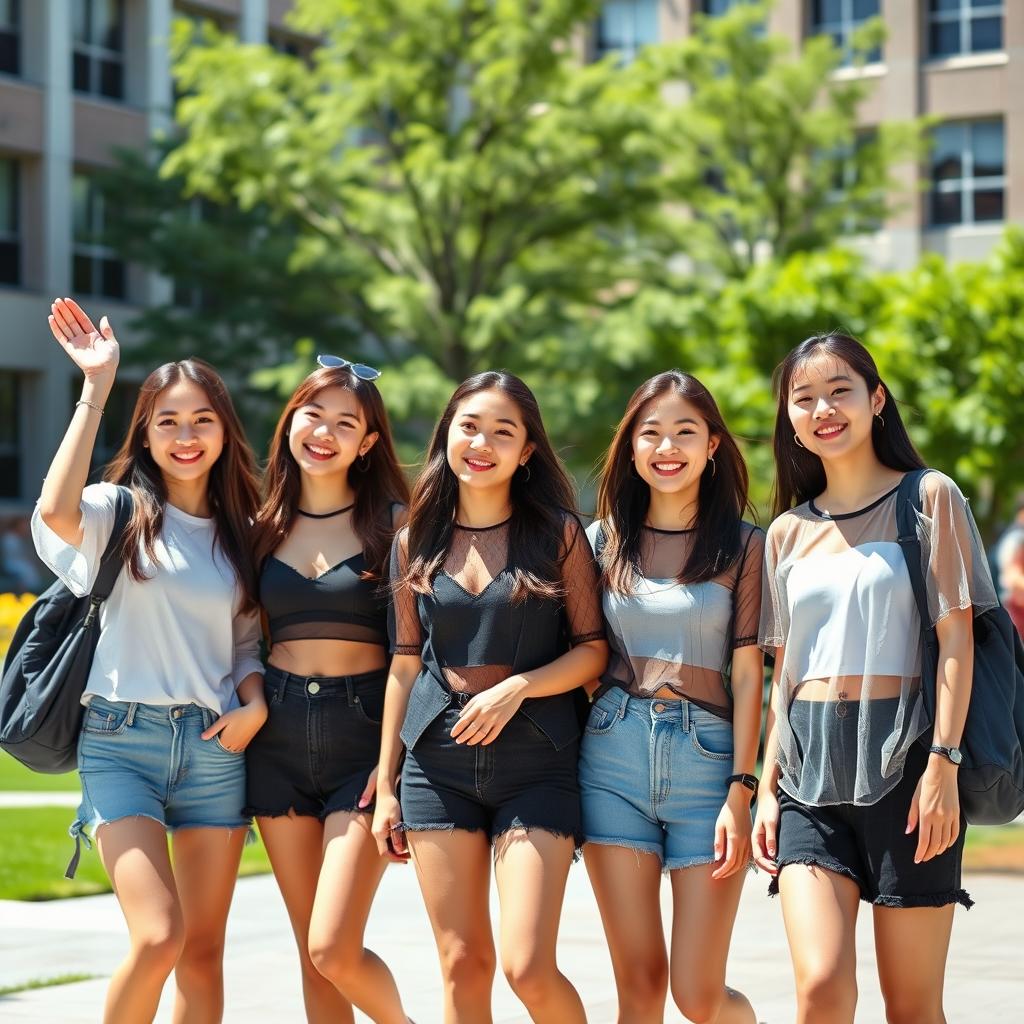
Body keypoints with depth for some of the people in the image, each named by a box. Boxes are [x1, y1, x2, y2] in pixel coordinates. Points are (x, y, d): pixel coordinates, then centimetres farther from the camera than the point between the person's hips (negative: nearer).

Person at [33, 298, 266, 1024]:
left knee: (204, 951, 5)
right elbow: (57, 508, -23)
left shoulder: (240, 532, 14)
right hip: (123, 740, -4)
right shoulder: (121, 510, 0)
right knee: (158, 937, -18)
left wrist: (255, 703, -2)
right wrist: (96, 388, -21)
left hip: (215, 747, 4)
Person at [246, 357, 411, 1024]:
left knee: (333, 951, -12)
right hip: (280, 737, 4)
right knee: (313, 957, 5)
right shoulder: (265, 527, 10)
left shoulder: (392, 523, -2)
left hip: (364, 733, -4)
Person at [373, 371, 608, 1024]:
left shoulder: (559, 533, 0)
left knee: (529, 968, -12)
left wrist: (516, 687, -16)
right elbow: (406, 664, 12)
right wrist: (386, 784, 11)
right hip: (438, 761, 3)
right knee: (463, 966, 3)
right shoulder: (416, 543, 9)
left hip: (536, 762, -3)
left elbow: (593, 649, 0)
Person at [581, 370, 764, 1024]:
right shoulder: (604, 540, 10)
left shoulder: (743, 545, 4)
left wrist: (741, 791, -9)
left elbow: (747, 675, 0)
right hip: (614, 753, 2)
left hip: (707, 755, -2)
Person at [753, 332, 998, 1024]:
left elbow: (956, 641, -4)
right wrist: (768, 787, 9)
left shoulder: (928, 498, 3)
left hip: (901, 755, -3)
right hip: (810, 765, 3)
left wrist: (943, 764, -13)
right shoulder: (788, 533, 15)